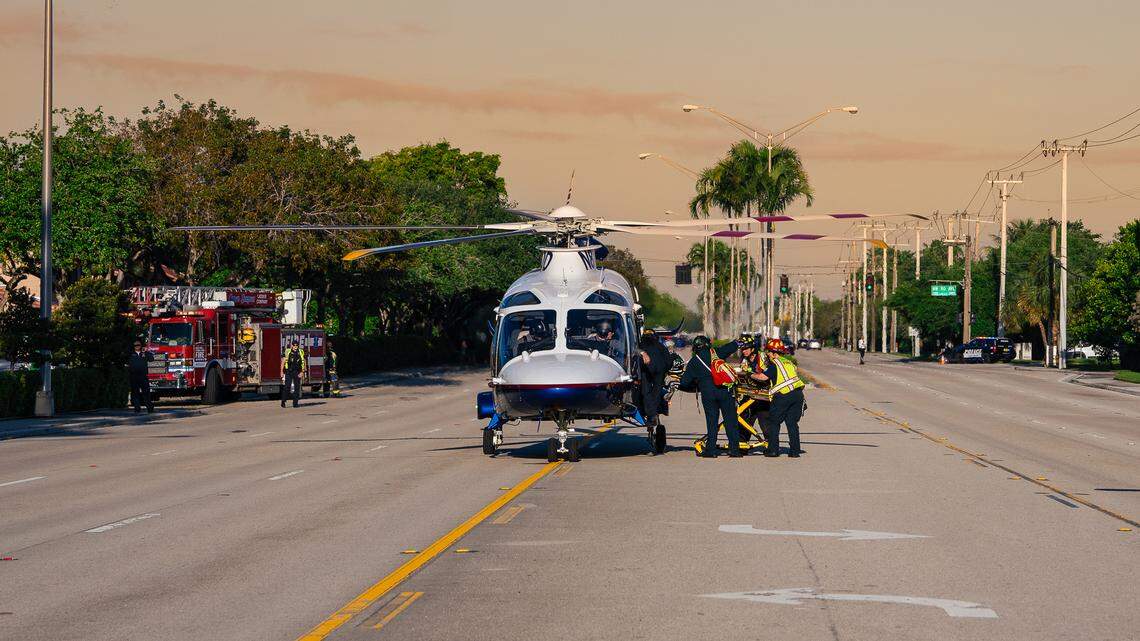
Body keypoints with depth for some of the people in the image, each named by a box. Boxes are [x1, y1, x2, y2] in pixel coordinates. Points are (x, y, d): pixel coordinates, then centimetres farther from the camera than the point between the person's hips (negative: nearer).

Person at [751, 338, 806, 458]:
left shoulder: (775, 363, 0)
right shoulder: (789, 362, 22)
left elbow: (763, 377, -10)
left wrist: (751, 375, 8)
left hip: (783, 395, -7)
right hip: (798, 393, 7)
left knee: (773, 422, 6)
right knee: (792, 423, 12)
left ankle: (773, 449, 4)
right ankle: (795, 450, 8)